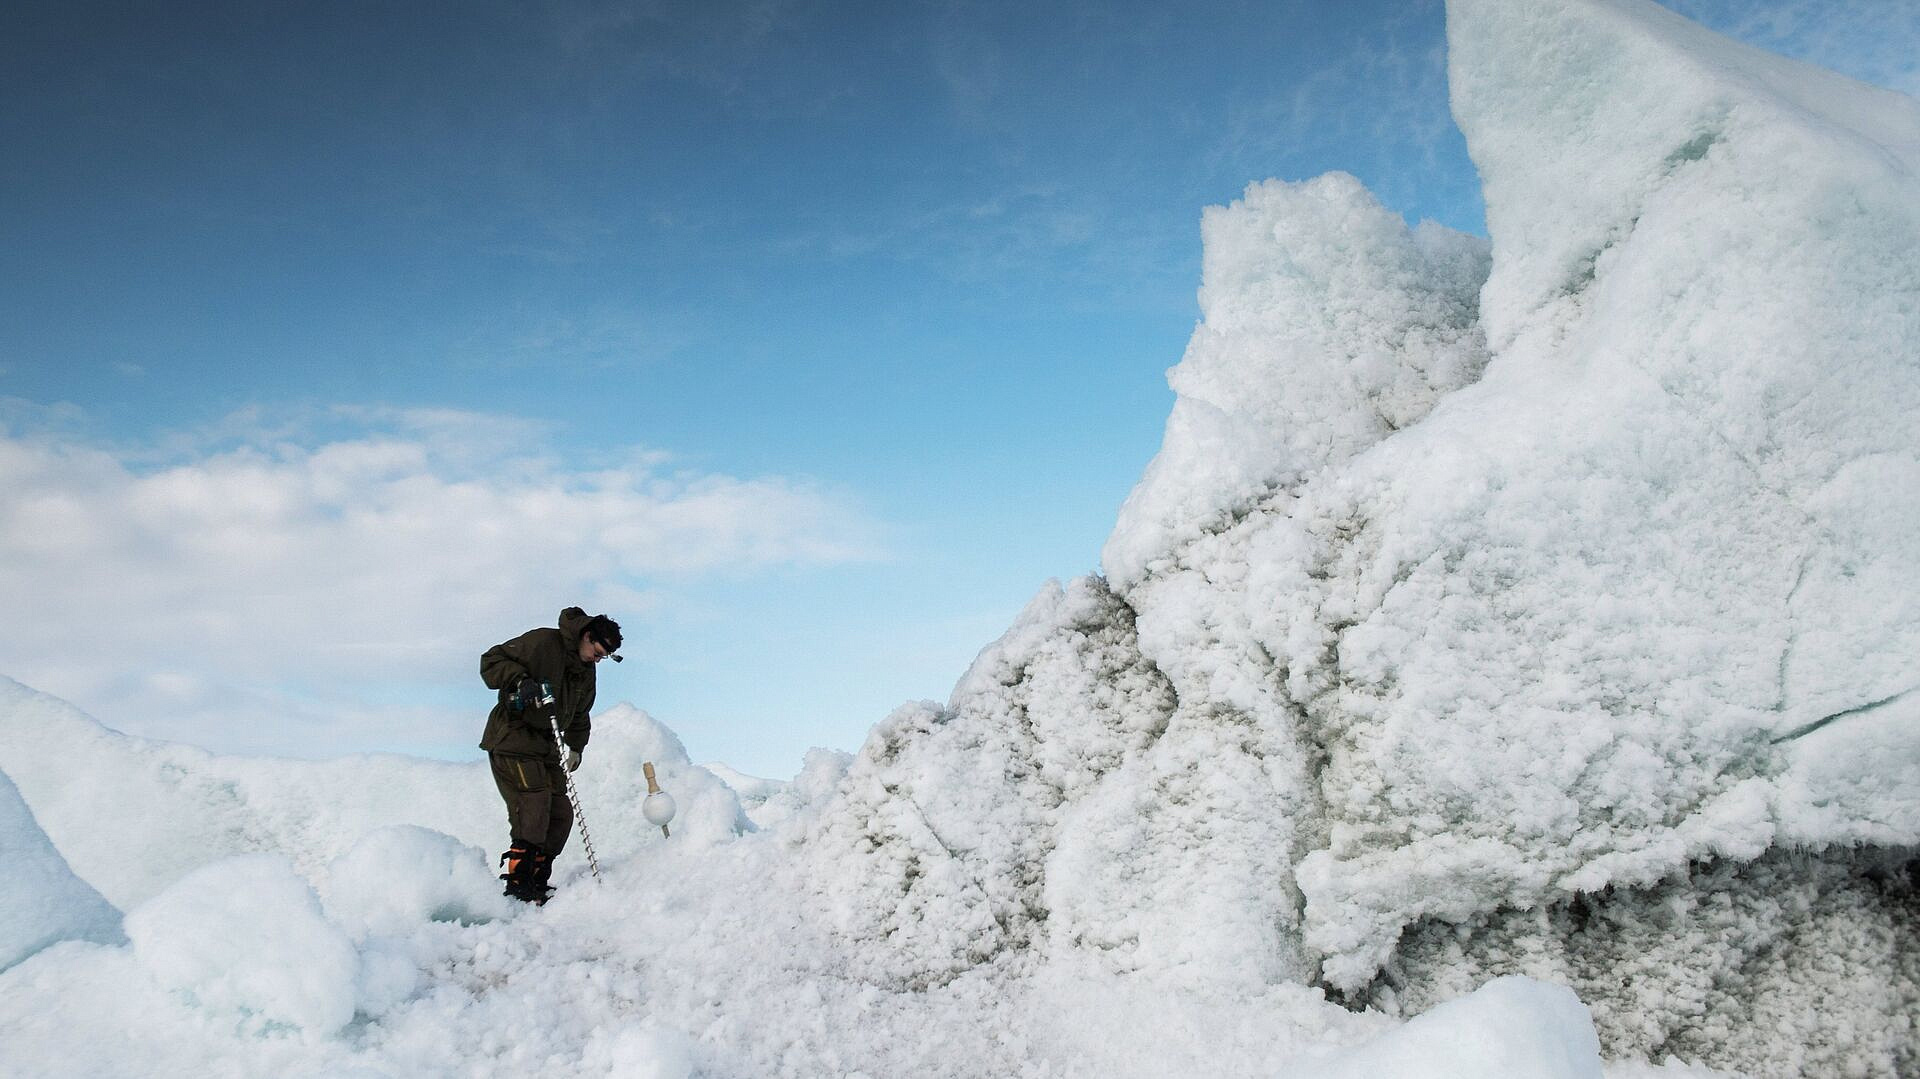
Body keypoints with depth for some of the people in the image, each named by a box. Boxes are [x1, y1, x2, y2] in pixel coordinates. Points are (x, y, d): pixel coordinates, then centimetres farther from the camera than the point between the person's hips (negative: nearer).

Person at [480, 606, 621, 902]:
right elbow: (491, 660, -14)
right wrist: (519, 681, -28)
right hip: (512, 741, -8)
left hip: (546, 748, 9)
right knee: (533, 810, -19)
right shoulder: (542, 642, -12)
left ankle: (537, 883, 12)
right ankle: (518, 884, -13)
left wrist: (576, 747, 23)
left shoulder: (586, 671, 14)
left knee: (561, 814, 3)